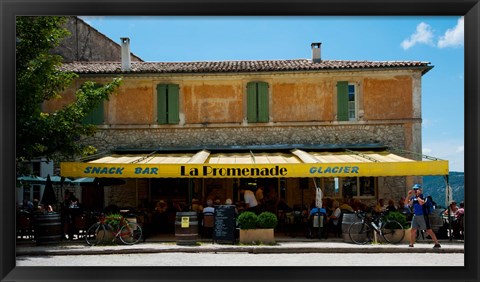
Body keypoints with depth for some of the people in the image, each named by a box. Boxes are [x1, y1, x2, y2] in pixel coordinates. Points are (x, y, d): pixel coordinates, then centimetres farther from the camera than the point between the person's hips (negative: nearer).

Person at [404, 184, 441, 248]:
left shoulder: (422, 196, -11)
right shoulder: (413, 198, 11)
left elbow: (421, 203, -29)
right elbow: (406, 203, 14)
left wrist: (418, 196, -23)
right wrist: (408, 195, 4)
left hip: (422, 216, -7)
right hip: (415, 216, 7)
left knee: (429, 230, -7)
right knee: (413, 230, 10)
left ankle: (437, 243, -3)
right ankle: (411, 244, 20)